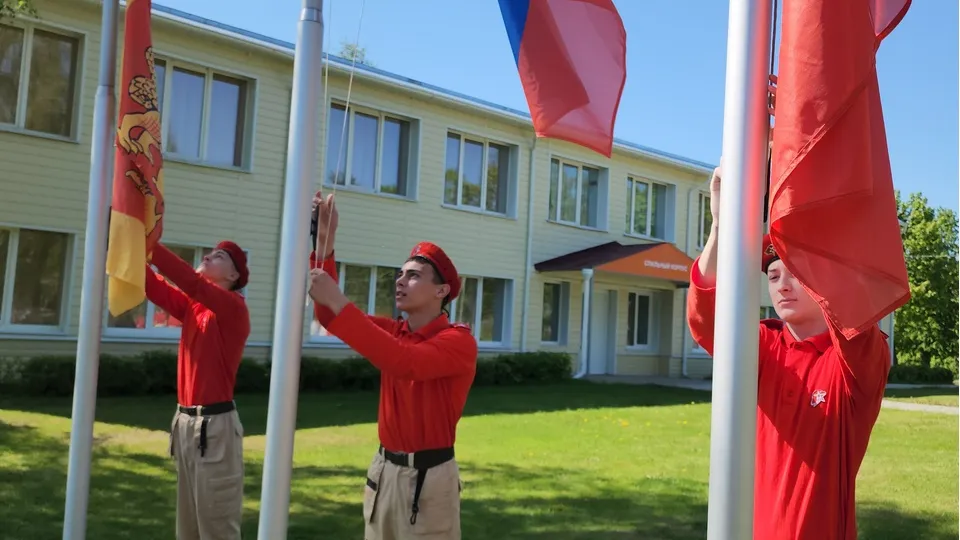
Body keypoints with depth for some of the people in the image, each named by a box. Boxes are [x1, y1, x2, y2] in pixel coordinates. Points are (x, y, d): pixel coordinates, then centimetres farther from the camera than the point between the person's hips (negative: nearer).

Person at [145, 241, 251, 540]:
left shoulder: (233, 307, -10)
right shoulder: (193, 306, 12)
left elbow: (190, 281, -23)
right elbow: (155, 287, 3)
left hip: (215, 425, -8)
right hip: (186, 421, 8)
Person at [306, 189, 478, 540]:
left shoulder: (459, 341, -13)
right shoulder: (394, 331, 9)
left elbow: (405, 363, -31)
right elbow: (331, 318, 1)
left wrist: (338, 302, -30)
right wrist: (325, 243, -10)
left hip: (428, 475, -7)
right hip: (384, 469, 7)